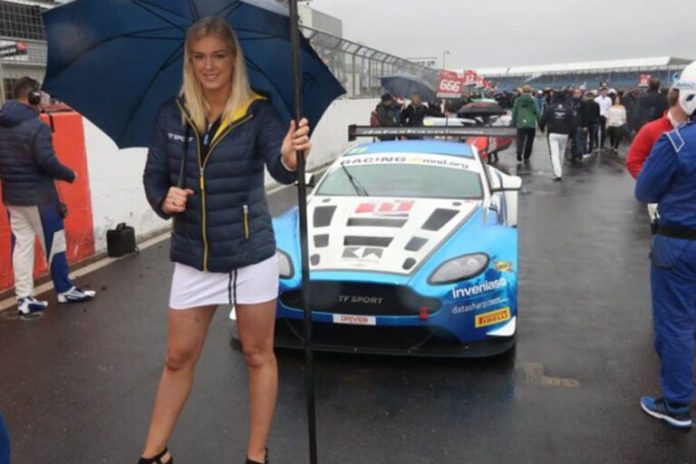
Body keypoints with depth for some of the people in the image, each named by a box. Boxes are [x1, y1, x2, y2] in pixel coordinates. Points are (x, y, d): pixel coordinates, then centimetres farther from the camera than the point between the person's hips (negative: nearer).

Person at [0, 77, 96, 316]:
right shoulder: (36, 127, -17)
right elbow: (46, 161, -22)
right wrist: (69, 174, -7)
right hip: (38, 195, -7)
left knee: (21, 244, 9)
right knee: (54, 243, 5)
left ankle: (24, 298, 10)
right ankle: (65, 290, 16)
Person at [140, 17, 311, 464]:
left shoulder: (257, 112, -11)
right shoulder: (172, 115, -2)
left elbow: (280, 170, -26)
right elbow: (153, 176, 5)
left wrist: (290, 156, -49)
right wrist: (164, 200, -17)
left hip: (251, 254, -2)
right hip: (192, 258, 3)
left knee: (258, 355, 10)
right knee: (179, 358, 14)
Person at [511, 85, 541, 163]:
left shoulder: (518, 100, 2)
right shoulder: (533, 101, -4)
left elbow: (514, 112, 7)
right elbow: (537, 113, -3)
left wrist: (514, 123, 16)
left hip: (520, 124, 1)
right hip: (531, 124, -1)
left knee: (520, 141, -1)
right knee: (529, 142, 12)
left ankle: (519, 153, -29)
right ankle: (526, 157, 16)